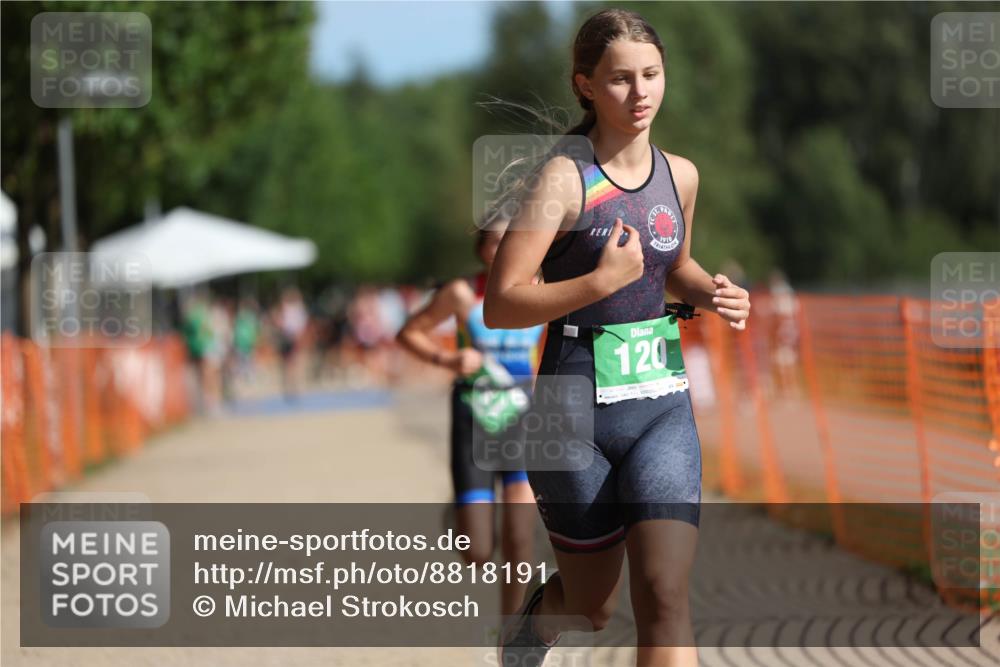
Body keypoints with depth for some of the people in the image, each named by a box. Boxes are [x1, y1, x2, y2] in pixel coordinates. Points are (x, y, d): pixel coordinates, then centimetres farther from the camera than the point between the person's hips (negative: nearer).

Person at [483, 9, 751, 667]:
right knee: (593, 607, 13)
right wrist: (602, 281, -25)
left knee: (665, 599, -12)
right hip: (575, 414, -3)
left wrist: (712, 293, 5)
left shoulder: (680, 175, 6)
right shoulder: (564, 177, -11)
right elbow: (500, 305, -15)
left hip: (663, 408, 3)